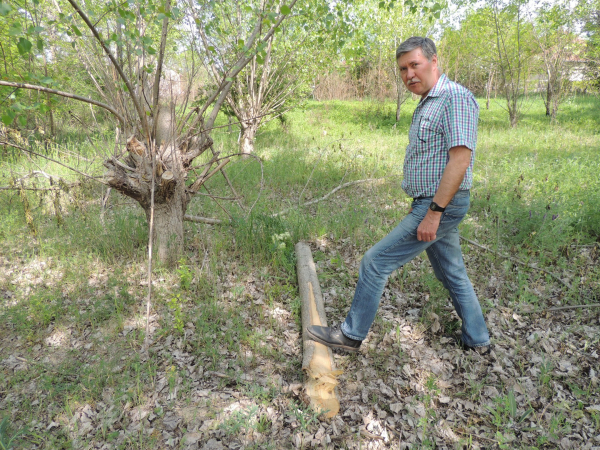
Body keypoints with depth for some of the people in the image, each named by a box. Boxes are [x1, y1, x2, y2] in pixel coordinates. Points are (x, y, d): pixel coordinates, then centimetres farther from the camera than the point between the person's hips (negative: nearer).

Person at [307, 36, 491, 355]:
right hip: (431, 204, 10)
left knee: (376, 261, -6)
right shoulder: (426, 104, 15)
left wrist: (433, 212, -25)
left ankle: (351, 334, 8)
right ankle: (477, 340, 34)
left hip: (442, 205, -10)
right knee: (452, 274, 18)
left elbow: (460, 160, -23)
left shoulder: (457, 98, -15)